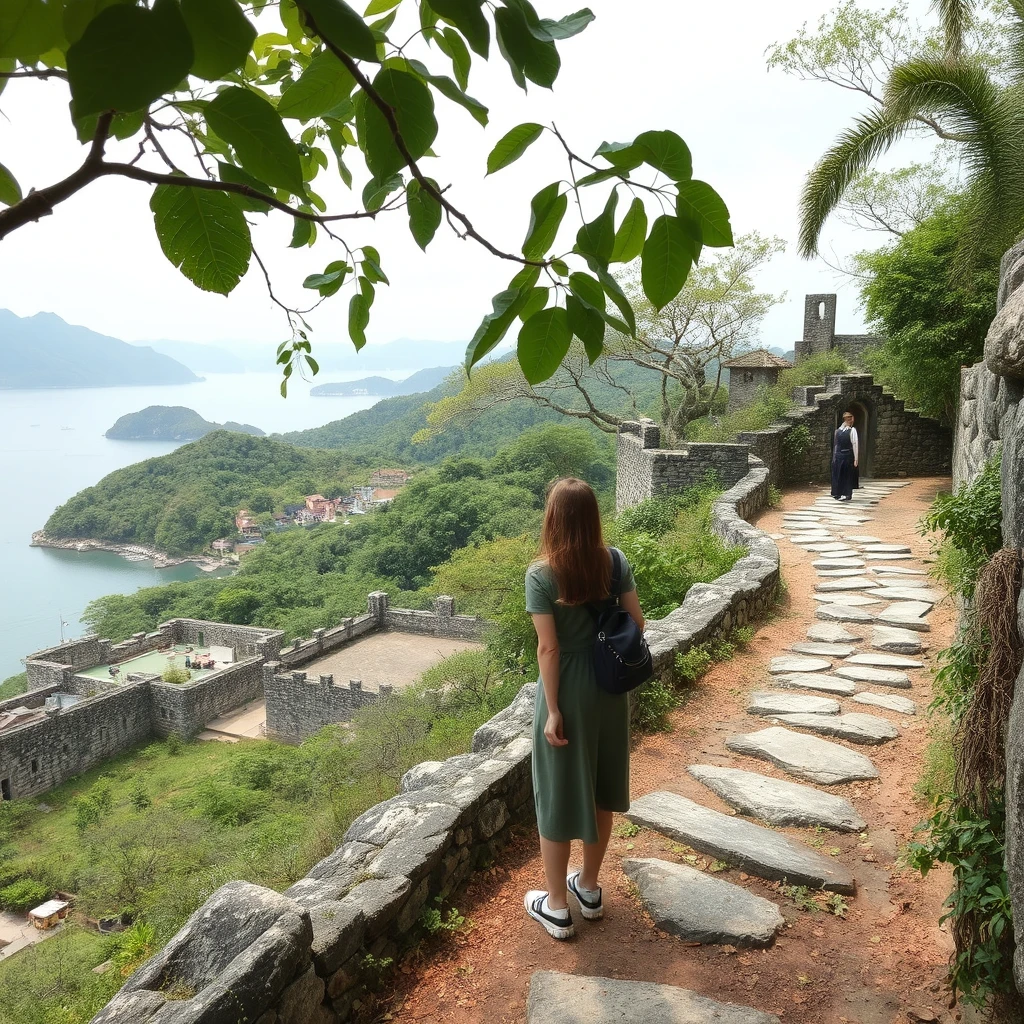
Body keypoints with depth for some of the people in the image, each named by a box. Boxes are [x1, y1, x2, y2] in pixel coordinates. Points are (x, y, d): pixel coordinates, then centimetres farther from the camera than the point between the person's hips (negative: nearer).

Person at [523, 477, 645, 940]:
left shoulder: (541, 574, -18)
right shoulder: (614, 561, -6)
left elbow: (548, 648, -18)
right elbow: (637, 624, -2)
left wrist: (552, 709, -11)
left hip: (567, 690, -4)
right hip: (609, 686, 5)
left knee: (557, 797, 11)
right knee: (598, 788, 20)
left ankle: (556, 907, 25)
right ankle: (589, 888, 37)